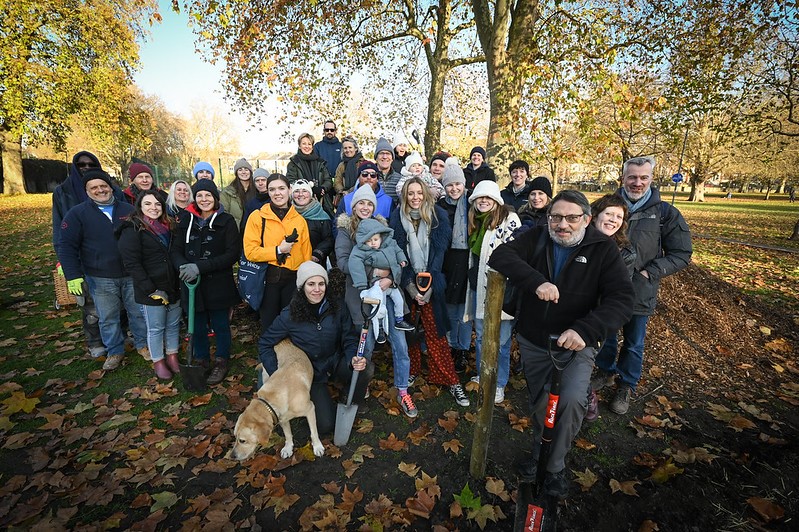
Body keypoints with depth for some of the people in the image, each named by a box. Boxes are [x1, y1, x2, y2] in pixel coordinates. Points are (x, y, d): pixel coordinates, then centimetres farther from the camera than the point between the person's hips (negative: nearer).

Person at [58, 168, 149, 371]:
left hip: (132, 275, 1)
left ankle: (142, 344, 29)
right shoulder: (78, 214, -1)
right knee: (108, 318, 10)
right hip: (100, 279, -1)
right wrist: (73, 276, -11)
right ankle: (115, 351, 27)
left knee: (138, 313, 11)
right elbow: (67, 246, -3)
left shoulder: (128, 209, 5)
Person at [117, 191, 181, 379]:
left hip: (173, 287, 6)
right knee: (155, 328, 8)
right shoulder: (132, 230, -10)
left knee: (173, 325, 14)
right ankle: (158, 362, 26)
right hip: (152, 291, -6)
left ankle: (172, 357, 31)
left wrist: (180, 283, 8)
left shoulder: (167, 226, 10)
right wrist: (151, 290, -19)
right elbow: (132, 264, -16)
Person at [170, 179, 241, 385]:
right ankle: (201, 361, 36)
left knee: (221, 325, 10)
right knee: (197, 327, 15)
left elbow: (233, 253, -13)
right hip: (192, 284, 3)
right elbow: (175, 250, 5)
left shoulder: (226, 221, -5)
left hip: (219, 284, -3)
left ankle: (222, 362, 30)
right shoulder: (187, 220, 6)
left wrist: (200, 266, -20)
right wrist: (183, 266, -18)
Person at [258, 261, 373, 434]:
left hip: (336, 363, 2)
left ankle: (353, 403, 4)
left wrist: (354, 359, -28)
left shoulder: (336, 307, -11)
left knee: (367, 368, -29)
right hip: (311, 373, -1)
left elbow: (350, 339, -6)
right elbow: (264, 343, -4)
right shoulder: (289, 315, -15)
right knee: (326, 425, -13)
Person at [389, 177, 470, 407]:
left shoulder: (438, 215, -2)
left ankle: (450, 380, 10)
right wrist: (410, 286, -12)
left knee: (436, 331, 0)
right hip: (407, 282, 1)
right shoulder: (397, 218, 1)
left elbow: (439, 250, -5)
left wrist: (429, 283, -14)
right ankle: (411, 370, 27)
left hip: (432, 282, -1)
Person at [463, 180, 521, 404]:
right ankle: (482, 377, 35)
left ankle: (499, 385, 22)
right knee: (480, 336, 17)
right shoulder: (475, 221, 12)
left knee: (500, 341, 4)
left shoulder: (509, 218, -10)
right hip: (478, 285, 7)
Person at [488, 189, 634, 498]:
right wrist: (536, 281, -34)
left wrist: (585, 330, -35)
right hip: (532, 342, 2)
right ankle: (537, 451, 43)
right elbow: (500, 255, -19)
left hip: (576, 346, -2)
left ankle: (556, 464, 5)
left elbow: (622, 300, -18)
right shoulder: (536, 238, -5)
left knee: (572, 400, -22)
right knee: (539, 403, 15)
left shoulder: (603, 249, -10)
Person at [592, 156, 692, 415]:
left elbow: (681, 254, -3)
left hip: (640, 292, -1)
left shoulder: (665, 213, -6)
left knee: (633, 344, 15)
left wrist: (649, 272, -15)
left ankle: (626, 386, 35)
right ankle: (606, 371, 43)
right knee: (605, 335, 19)